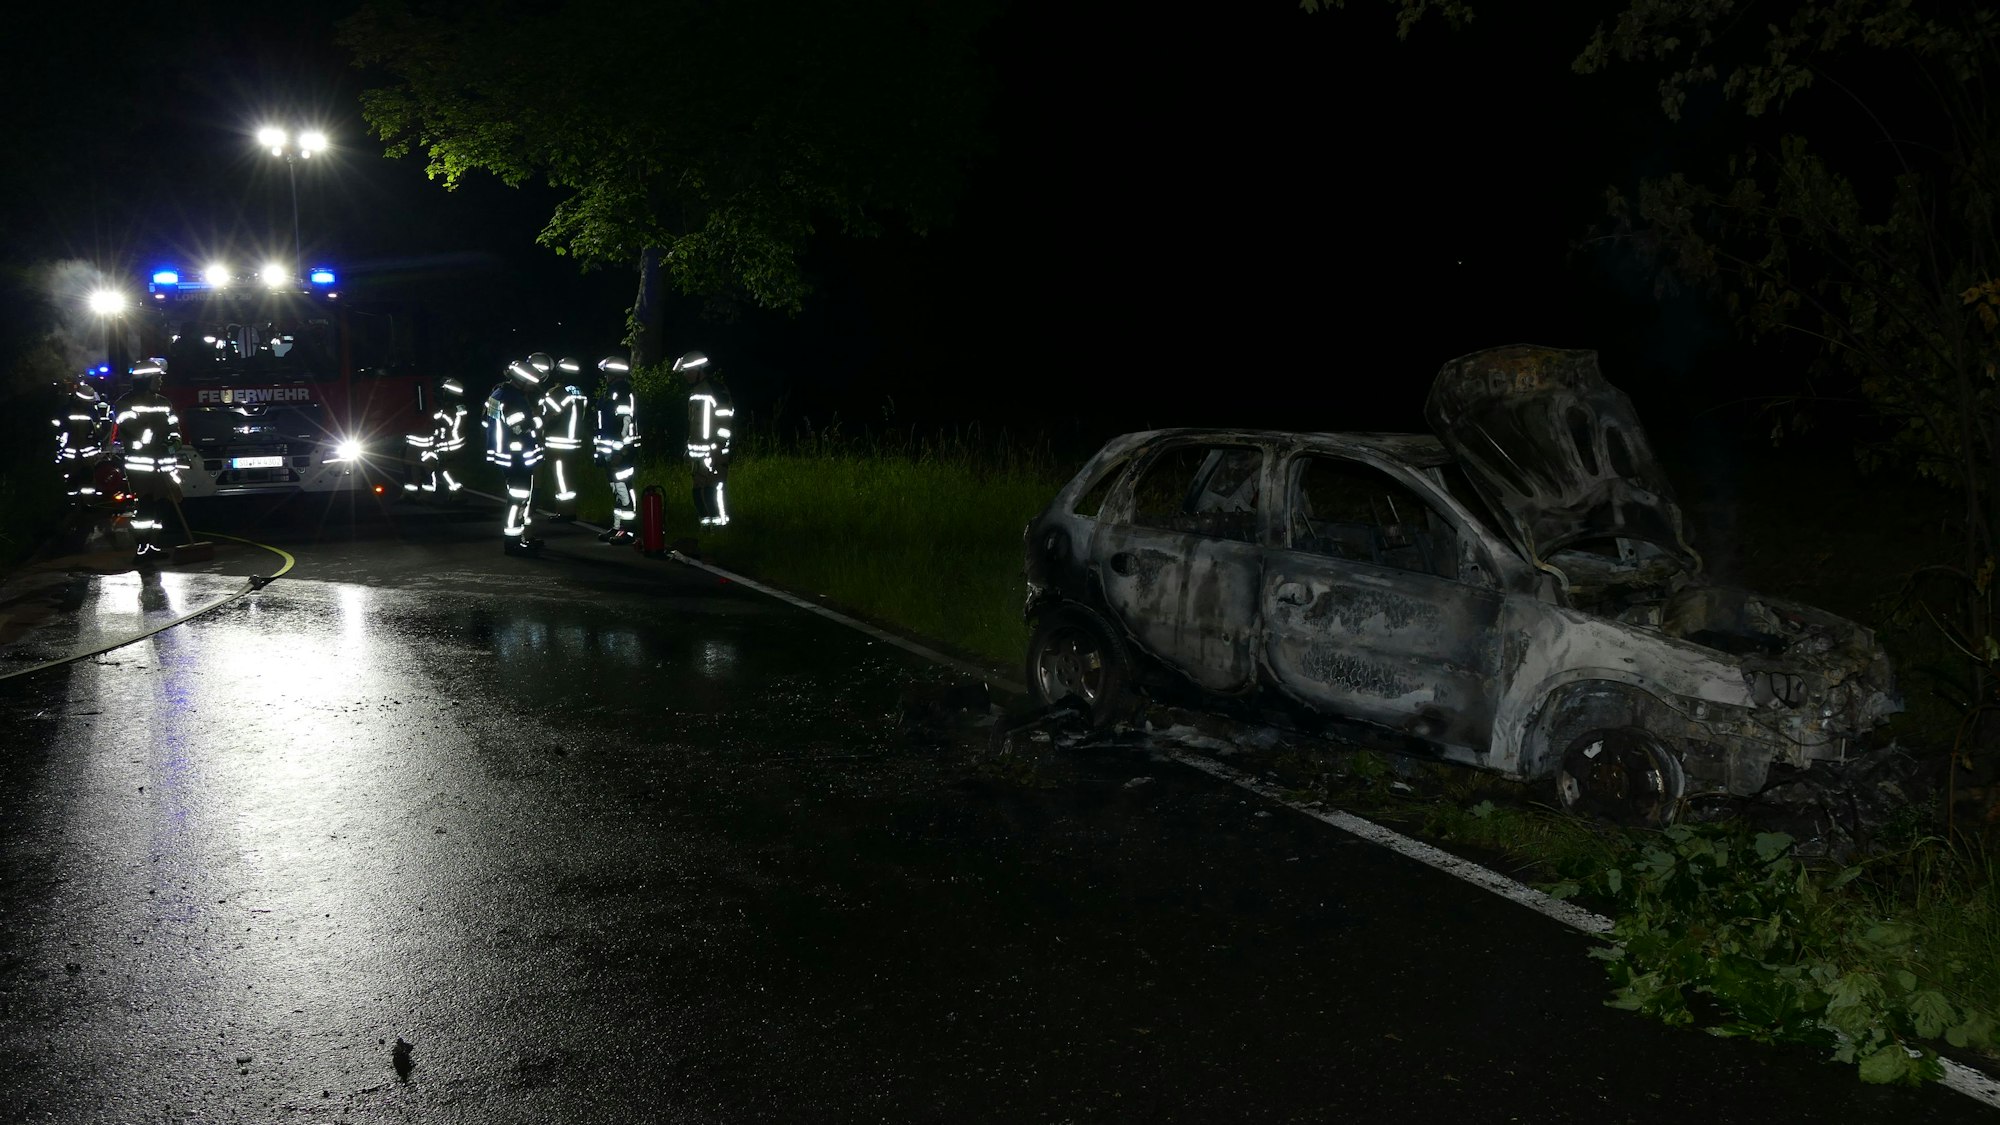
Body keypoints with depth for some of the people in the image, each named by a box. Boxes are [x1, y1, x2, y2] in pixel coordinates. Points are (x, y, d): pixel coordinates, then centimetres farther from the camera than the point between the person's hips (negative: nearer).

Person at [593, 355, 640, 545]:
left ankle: (629, 531, -9)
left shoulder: (623, 394, -13)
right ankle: (617, 528, 20)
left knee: (623, 488, -10)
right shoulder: (610, 394, 18)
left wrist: (619, 451, -23)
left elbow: (626, 424, -20)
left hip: (621, 452, -10)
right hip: (611, 452, 10)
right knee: (616, 490, 14)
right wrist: (602, 451, 23)